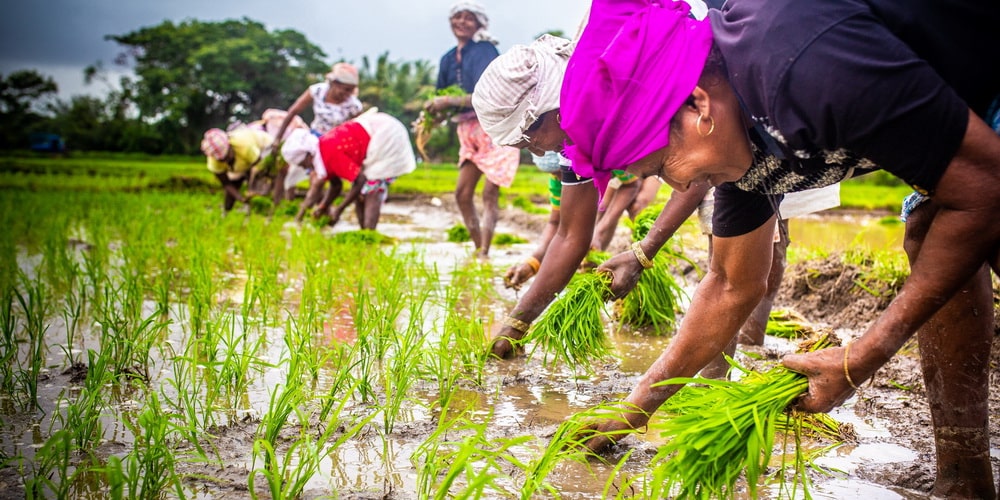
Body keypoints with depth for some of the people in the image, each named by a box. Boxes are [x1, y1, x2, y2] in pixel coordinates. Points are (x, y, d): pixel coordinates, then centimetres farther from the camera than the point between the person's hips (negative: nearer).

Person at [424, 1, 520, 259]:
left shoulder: (485, 51, -9)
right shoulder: (449, 58, 11)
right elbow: (442, 99, 15)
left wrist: (449, 102, -22)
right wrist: (429, 118, -5)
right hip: (468, 132, 7)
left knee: (490, 193, -9)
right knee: (462, 193, 2)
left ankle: (484, 254, -8)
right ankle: (478, 249, 11)